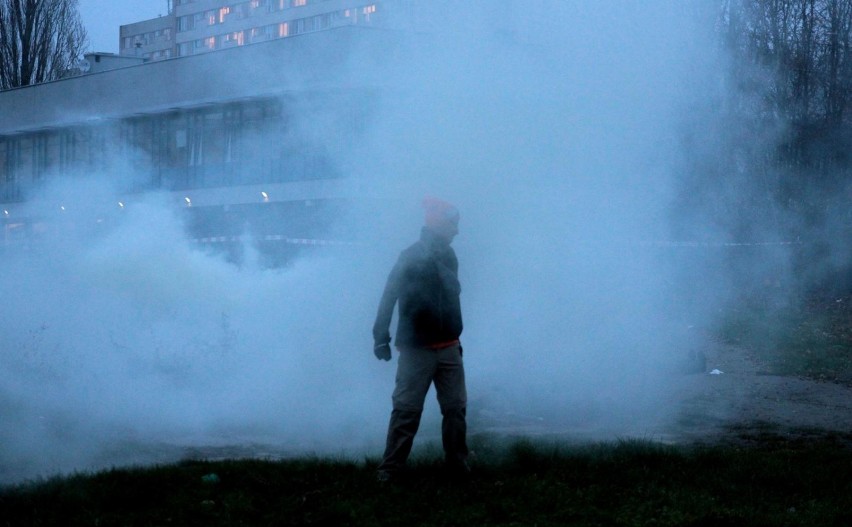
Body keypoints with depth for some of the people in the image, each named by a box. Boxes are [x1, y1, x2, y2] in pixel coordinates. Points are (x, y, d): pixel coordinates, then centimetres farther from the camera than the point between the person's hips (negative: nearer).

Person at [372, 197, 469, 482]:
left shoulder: (448, 257, 11)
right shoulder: (412, 257, -11)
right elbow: (389, 296, -13)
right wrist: (381, 337, -17)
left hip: (448, 348, 6)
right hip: (417, 348, -6)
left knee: (456, 407, 6)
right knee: (406, 409, -5)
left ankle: (458, 465, 15)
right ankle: (390, 469, 0)